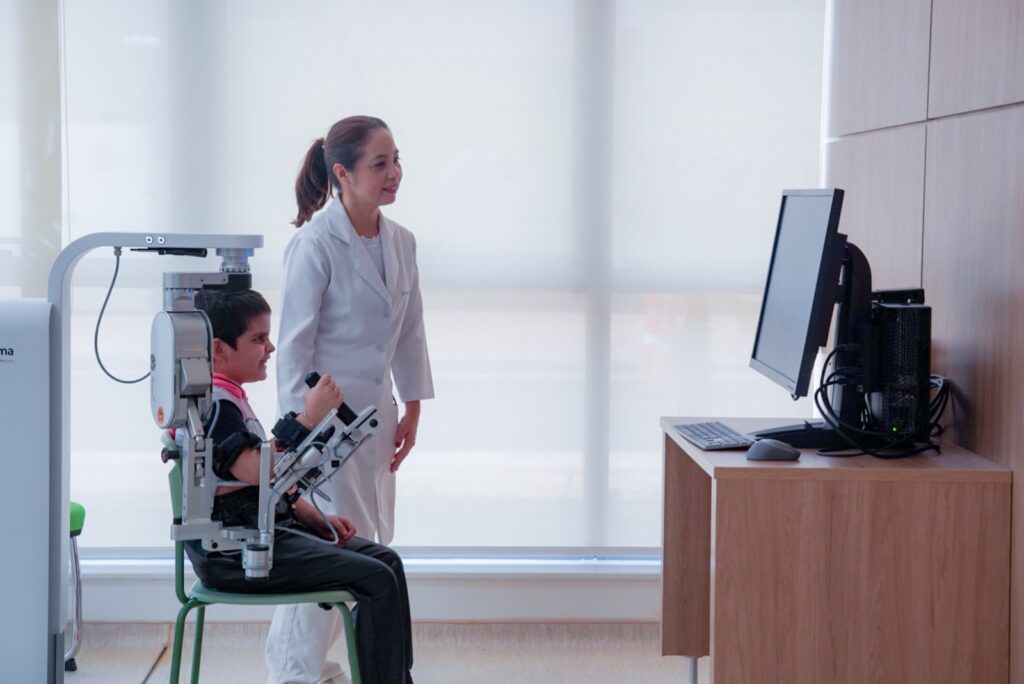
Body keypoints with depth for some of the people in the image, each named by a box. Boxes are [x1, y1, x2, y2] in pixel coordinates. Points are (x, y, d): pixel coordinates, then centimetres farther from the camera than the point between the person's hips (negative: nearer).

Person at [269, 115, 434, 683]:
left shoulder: (400, 242, 6)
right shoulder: (316, 244, -15)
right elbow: (295, 342, -15)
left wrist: (412, 408, 12)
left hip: (374, 414, 8)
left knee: (367, 543, 12)